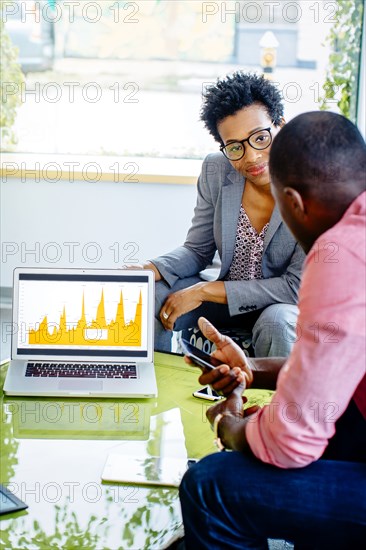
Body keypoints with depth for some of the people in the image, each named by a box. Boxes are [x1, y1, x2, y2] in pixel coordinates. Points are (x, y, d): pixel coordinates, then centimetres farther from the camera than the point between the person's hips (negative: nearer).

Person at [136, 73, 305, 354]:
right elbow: (198, 250, 4)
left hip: (285, 306, -4)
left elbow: (297, 287, -21)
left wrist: (206, 291, -22)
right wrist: (150, 270, -18)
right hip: (226, 298, 5)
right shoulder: (216, 170, -7)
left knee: (276, 323, -36)